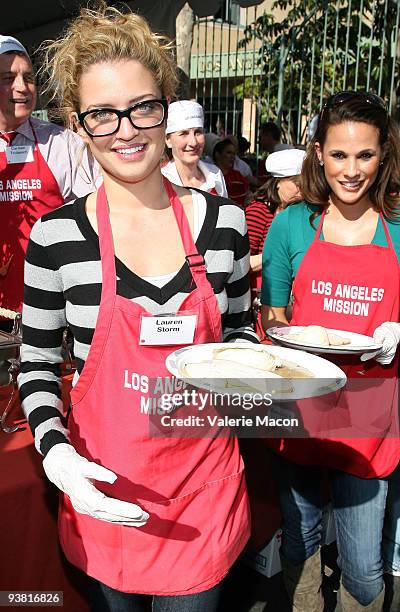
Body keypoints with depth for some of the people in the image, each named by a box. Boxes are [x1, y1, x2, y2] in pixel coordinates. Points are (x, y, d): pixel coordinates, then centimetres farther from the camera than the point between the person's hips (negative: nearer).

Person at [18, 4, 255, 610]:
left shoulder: (224, 221, -6)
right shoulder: (56, 236, -11)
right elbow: (36, 366, -2)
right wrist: (57, 454, -17)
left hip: (203, 480, 1)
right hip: (103, 487, -1)